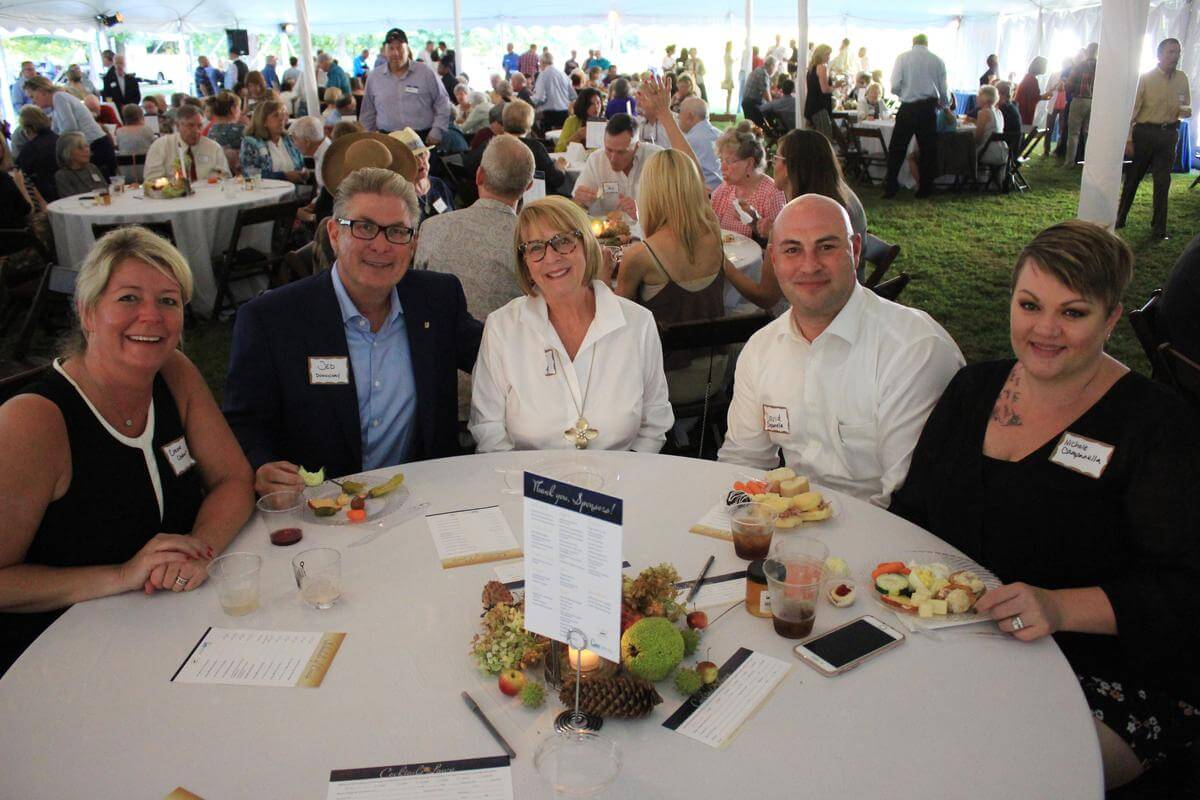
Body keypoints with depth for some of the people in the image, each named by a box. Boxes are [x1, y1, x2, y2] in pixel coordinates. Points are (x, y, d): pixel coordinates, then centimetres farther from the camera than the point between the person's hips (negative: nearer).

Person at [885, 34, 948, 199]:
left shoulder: (902, 58, 1)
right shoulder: (937, 61, 6)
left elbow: (895, 87, -6)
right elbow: (944, 92, 7)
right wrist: (942, 104, 29)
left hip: (907, 108, -1)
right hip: (929, 108, 2)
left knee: (897, 149, 6)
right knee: (928, 149, 10)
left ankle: (890, 187, 3)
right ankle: (925, 189, 14)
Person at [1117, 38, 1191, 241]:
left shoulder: (1182, 78, 7)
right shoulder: (1145, 78, -5)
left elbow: (1187, 108, 14)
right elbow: (1132, 109, -8)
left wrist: (1185, 110, -11)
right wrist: (1128, 139, -13)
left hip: (1169, 134, 3)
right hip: (1145, 132, -3)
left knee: (1162, 182, 5)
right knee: (1133, 177, 7)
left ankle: (1159, 228, 12)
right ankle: (1120, 218, 21)